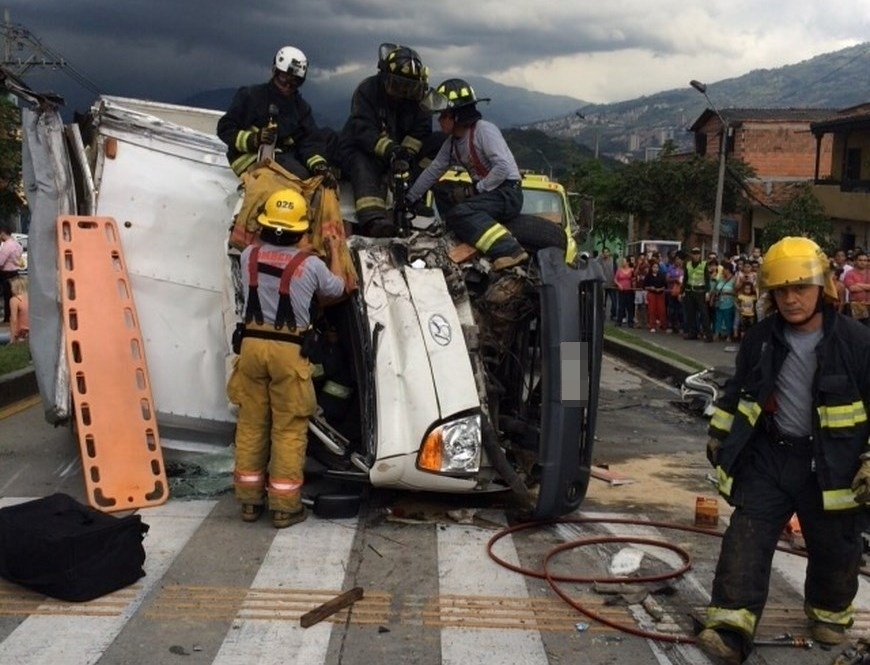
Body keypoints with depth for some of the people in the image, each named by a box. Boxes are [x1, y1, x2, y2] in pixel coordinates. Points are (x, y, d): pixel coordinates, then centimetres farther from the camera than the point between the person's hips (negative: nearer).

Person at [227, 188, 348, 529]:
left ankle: (249, 500, 21)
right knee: (289, 429, 3)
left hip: (252, 344, 4)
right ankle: (285, 506, 8)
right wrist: (334, 251, 28)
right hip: (289, 350, -4)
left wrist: (299, 247, 38)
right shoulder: (310, 264, -6)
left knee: (250, 424, 12)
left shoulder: (249, 255, 3)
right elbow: (336, 288, 14)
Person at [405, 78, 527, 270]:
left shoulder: (484, 130, -13)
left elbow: (503, 167, -22)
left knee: (460, 213, -29)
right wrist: (409, 199, 19)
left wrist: (474, 190, -19)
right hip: (485, 192, 9)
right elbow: (433, 171, 19)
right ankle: (465, 237, -4)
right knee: (442, 192, 13)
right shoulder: (452, 143, 12)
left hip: (508, 193, -9)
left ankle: (511, 251, -42)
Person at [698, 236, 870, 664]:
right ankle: (731, 628, -7)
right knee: (746, 540, -7)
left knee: (833, 547, 14)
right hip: (769, 456, 2)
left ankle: (829, 613, 40)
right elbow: (736, 392, 13)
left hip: (832, 465, -2)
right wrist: (718, 434, 16)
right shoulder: (760, 339, -1)